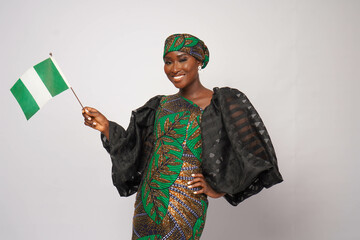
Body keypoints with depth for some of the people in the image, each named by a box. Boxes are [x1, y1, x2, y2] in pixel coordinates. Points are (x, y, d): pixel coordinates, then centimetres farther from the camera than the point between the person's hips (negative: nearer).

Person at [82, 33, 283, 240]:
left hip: (185, 207, -5)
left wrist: (218, 189, -6)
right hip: (147, 203, 5)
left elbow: (251, 152, -4)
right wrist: (106, 127, 1)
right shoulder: (161, 105, 12)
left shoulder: (225, 103, -3)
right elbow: (132, 151, 14)